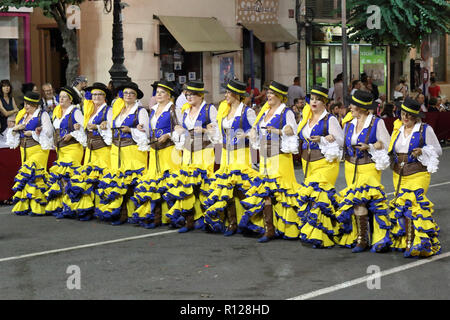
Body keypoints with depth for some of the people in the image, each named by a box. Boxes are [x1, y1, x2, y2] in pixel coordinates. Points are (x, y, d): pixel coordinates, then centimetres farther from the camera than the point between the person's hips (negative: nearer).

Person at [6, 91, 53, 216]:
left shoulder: (42, 115, -2)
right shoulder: (22, 116, 17)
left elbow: (48, 132, -12)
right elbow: (13, 133, 21)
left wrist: (31, 133, -12)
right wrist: (15, 128, -2)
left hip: (38, 149, -7)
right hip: (25, 150, 7)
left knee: (36, 175, -14)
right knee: (26, 176, 5)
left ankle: (38, 208, -13)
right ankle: (25, 206, 7)